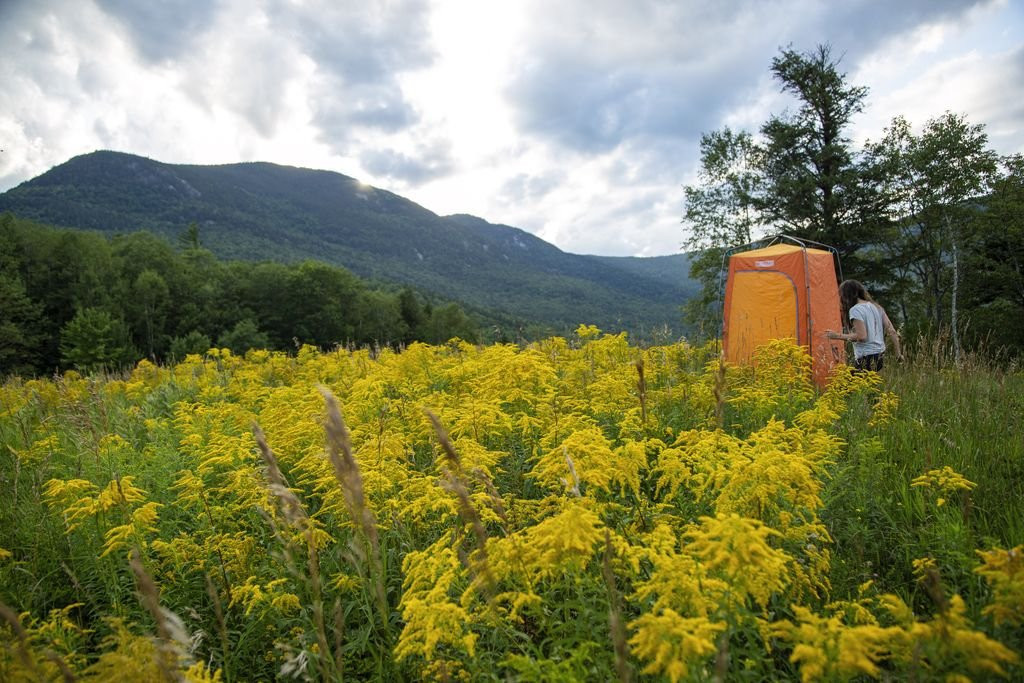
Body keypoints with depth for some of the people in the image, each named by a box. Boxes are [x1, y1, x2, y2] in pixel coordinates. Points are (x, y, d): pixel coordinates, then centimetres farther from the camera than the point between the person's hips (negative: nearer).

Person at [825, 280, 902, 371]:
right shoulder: (876, 307, 13)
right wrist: (898, 353, 16)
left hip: (866, 358, -8)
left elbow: (862, 336, -18)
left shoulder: (855, 310, -10)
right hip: (880, 354, 8)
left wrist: (837, 336, -10)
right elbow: (891, 331, 11)